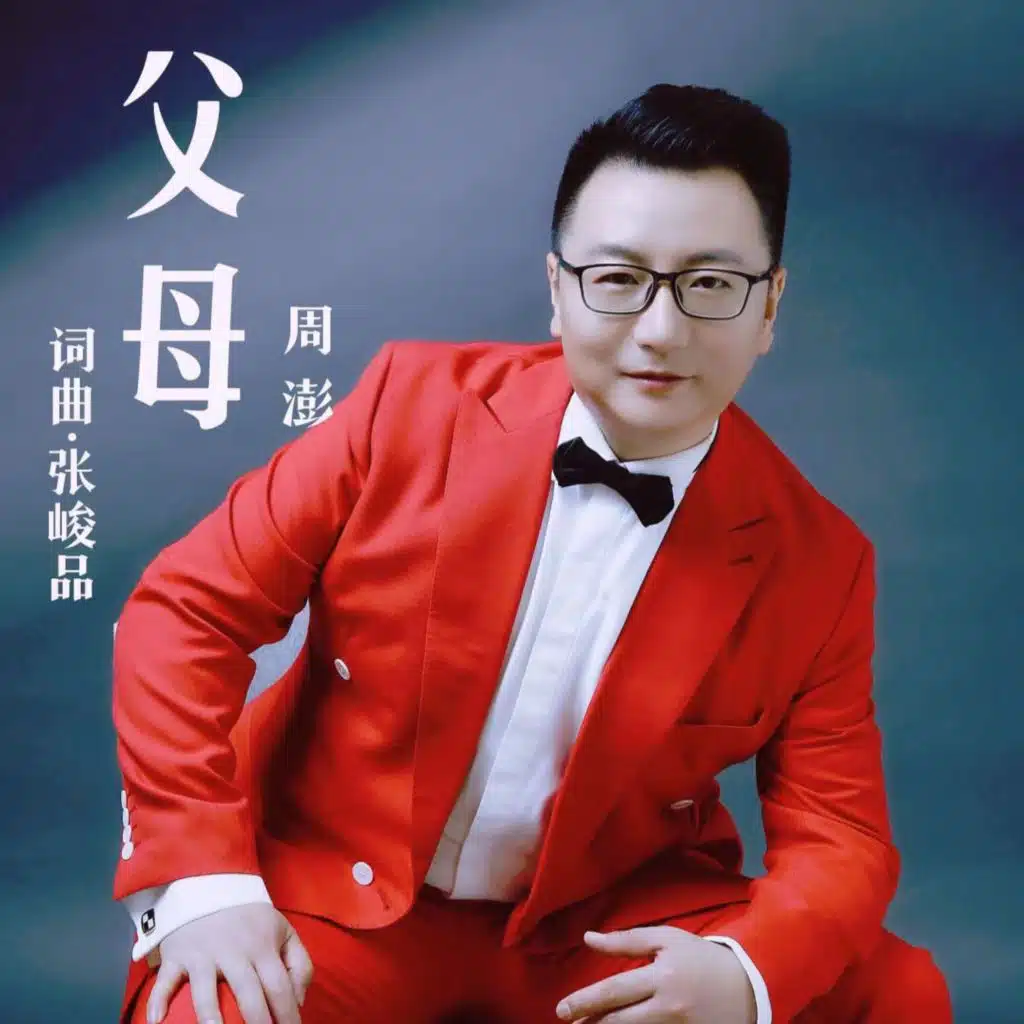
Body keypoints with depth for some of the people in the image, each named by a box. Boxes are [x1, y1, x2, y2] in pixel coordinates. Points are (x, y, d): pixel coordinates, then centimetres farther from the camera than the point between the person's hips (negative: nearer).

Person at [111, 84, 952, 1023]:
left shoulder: (819, 564, -8)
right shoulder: (417, 399, -11)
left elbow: (837, 833, -5)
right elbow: (187, 609, -8)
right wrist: (202, 880, -18)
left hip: (610, 925, 2)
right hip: (334, 886, -1)